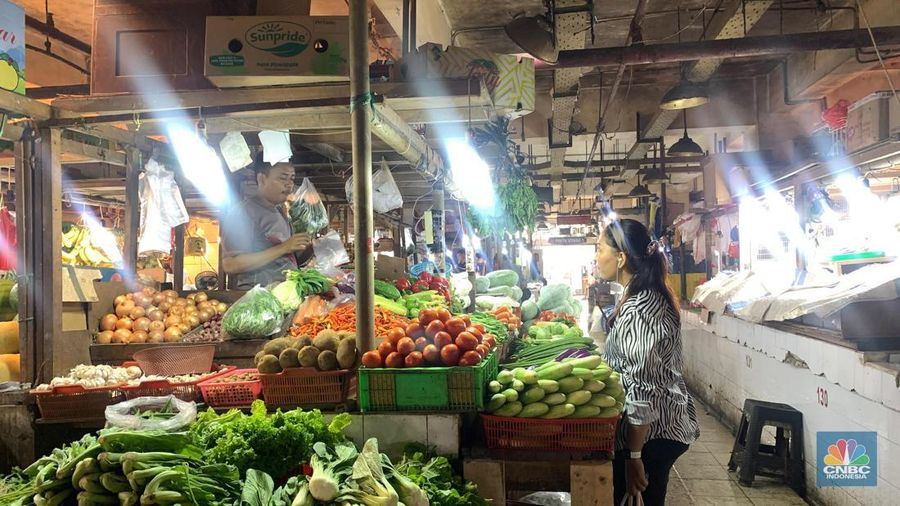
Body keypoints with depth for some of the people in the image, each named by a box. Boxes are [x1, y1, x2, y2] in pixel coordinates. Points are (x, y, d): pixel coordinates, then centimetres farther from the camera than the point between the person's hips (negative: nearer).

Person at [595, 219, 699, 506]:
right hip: (670, 422, 9)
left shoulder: (636, 311, -24)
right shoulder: (655, 296, 5)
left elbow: (642, 391, -24)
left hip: (652, 430, -9)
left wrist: (633, 456, -20)